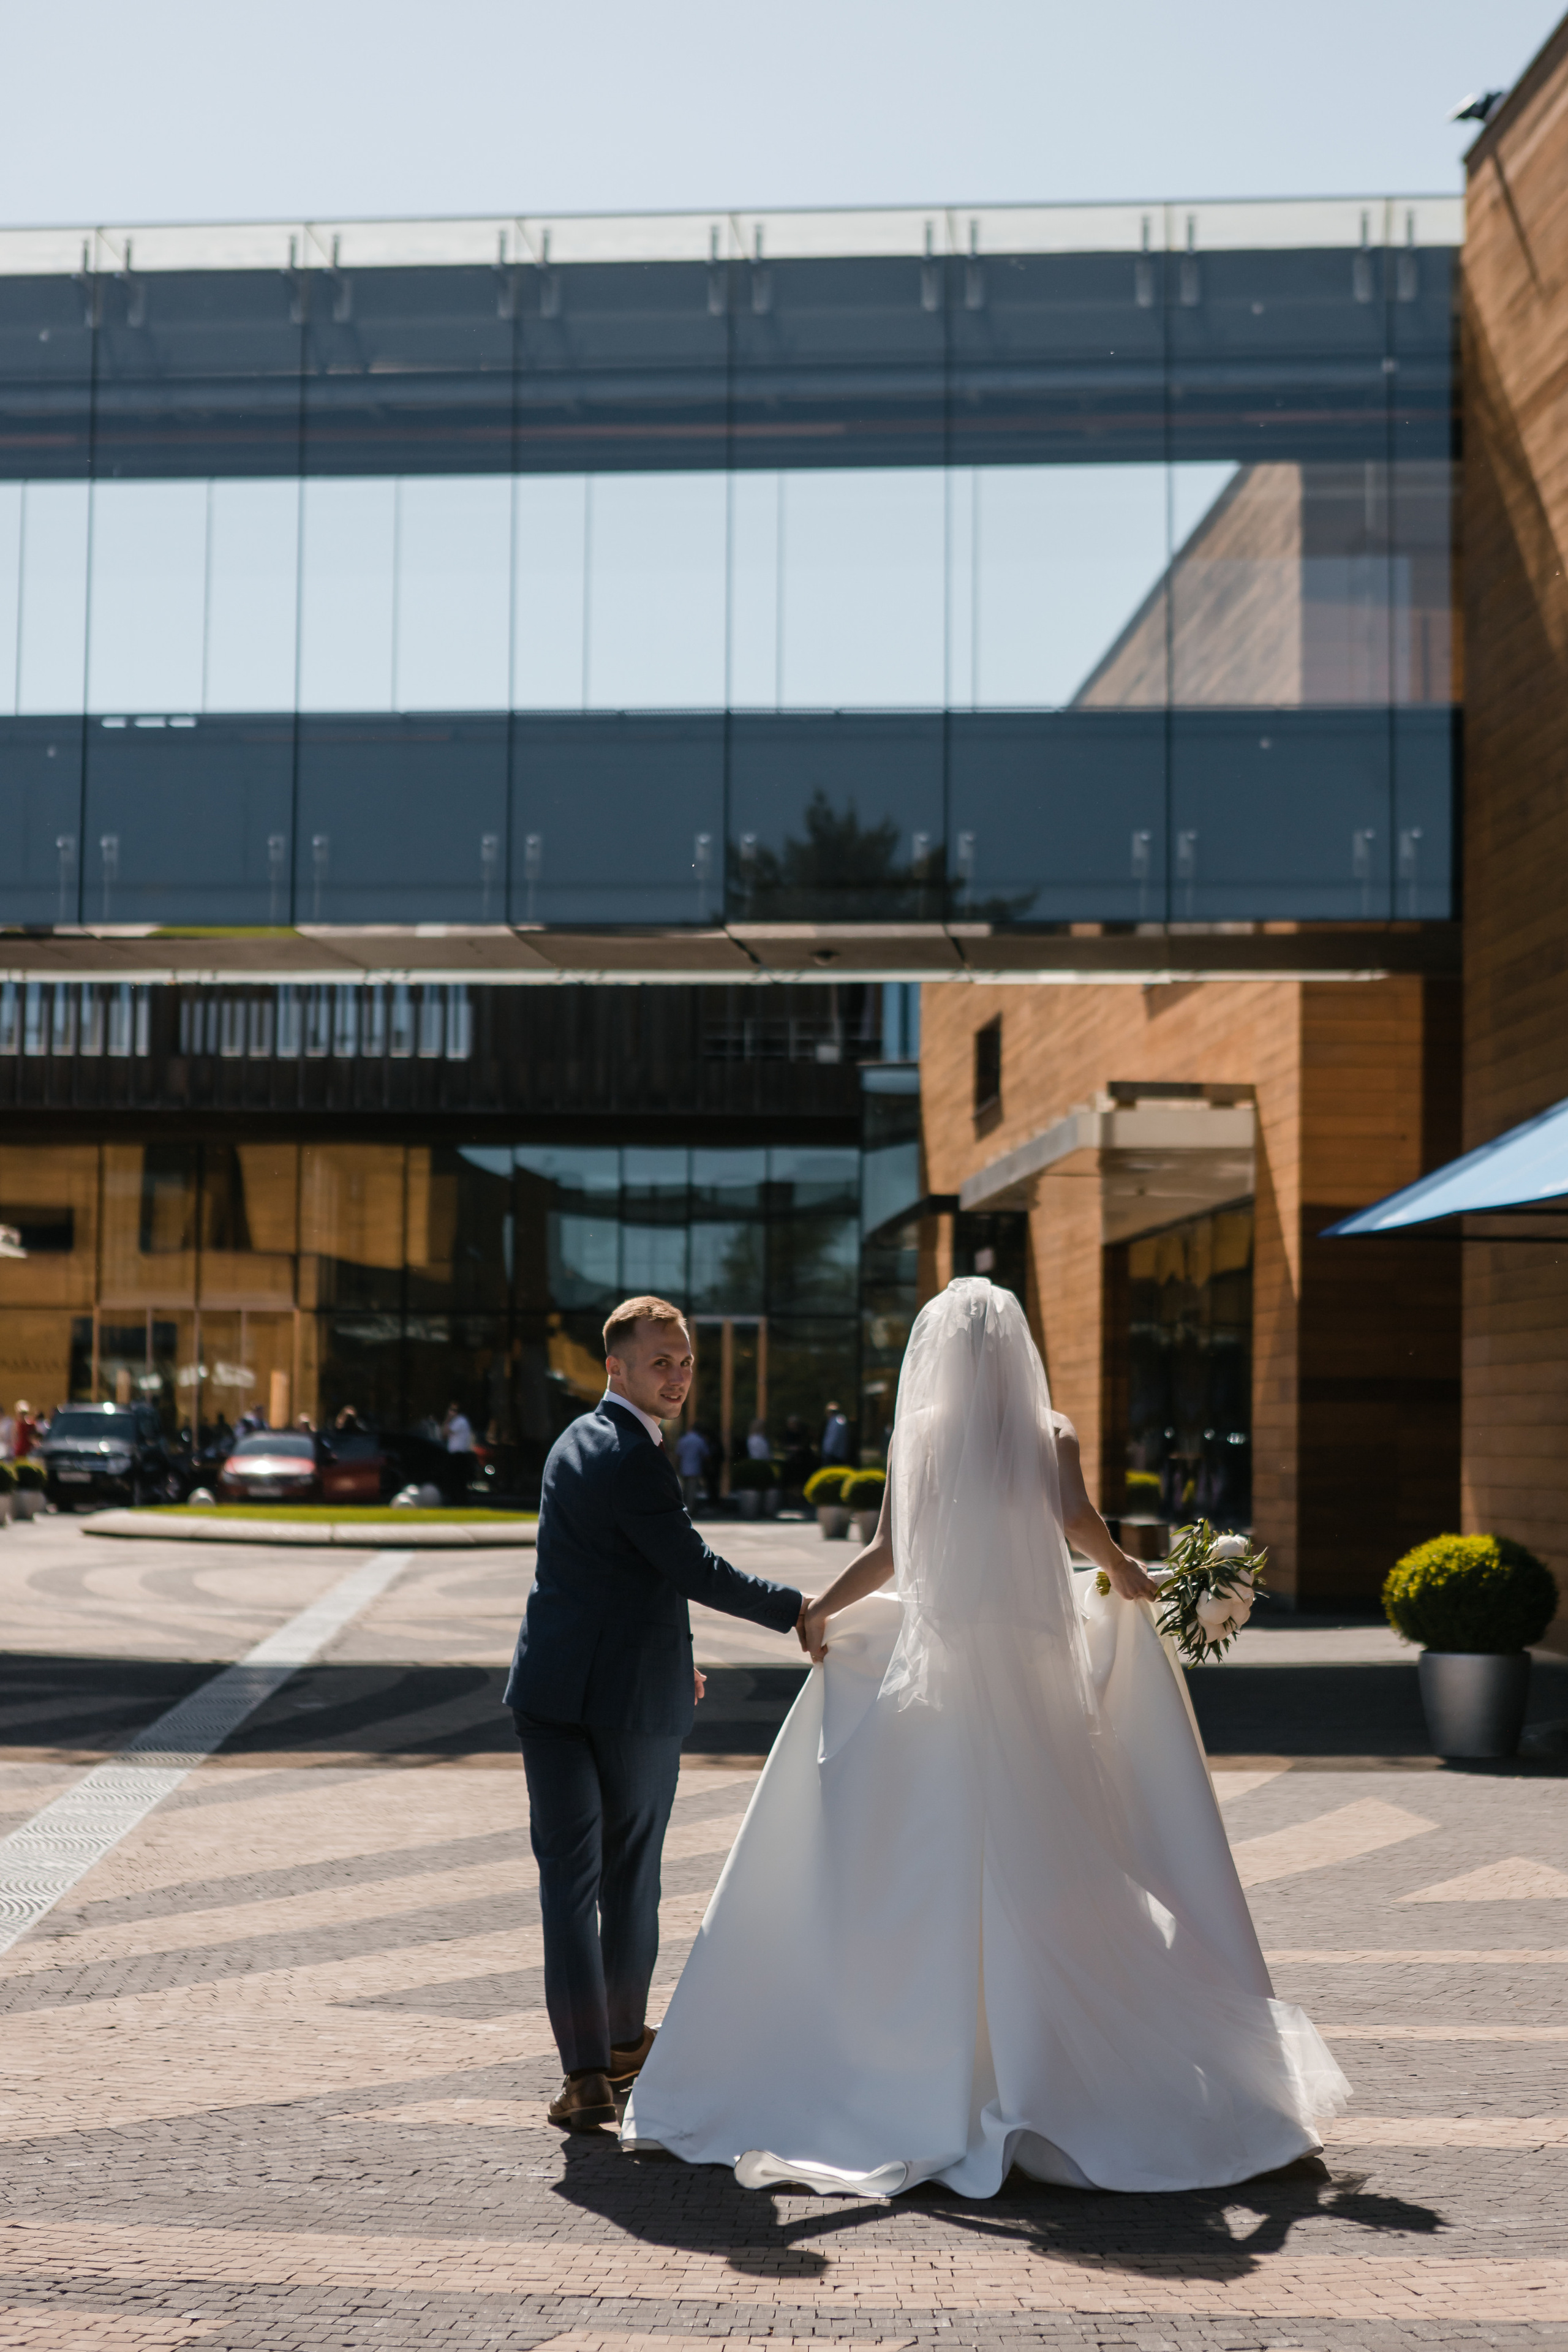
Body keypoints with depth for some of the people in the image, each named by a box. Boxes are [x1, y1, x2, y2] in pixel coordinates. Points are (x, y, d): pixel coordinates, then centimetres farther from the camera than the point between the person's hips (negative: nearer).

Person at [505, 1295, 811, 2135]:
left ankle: (587, 2072, 0)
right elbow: (697, 1571, -18)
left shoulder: (574, 1443, 10)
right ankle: (623, 2042, 29)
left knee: (567, 1876, 3)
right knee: (630, 1874, 12)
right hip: (634, 1693, -6)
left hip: (552, 1687, 6)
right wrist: (798, 1610, -6)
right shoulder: (632, 1461, -17)